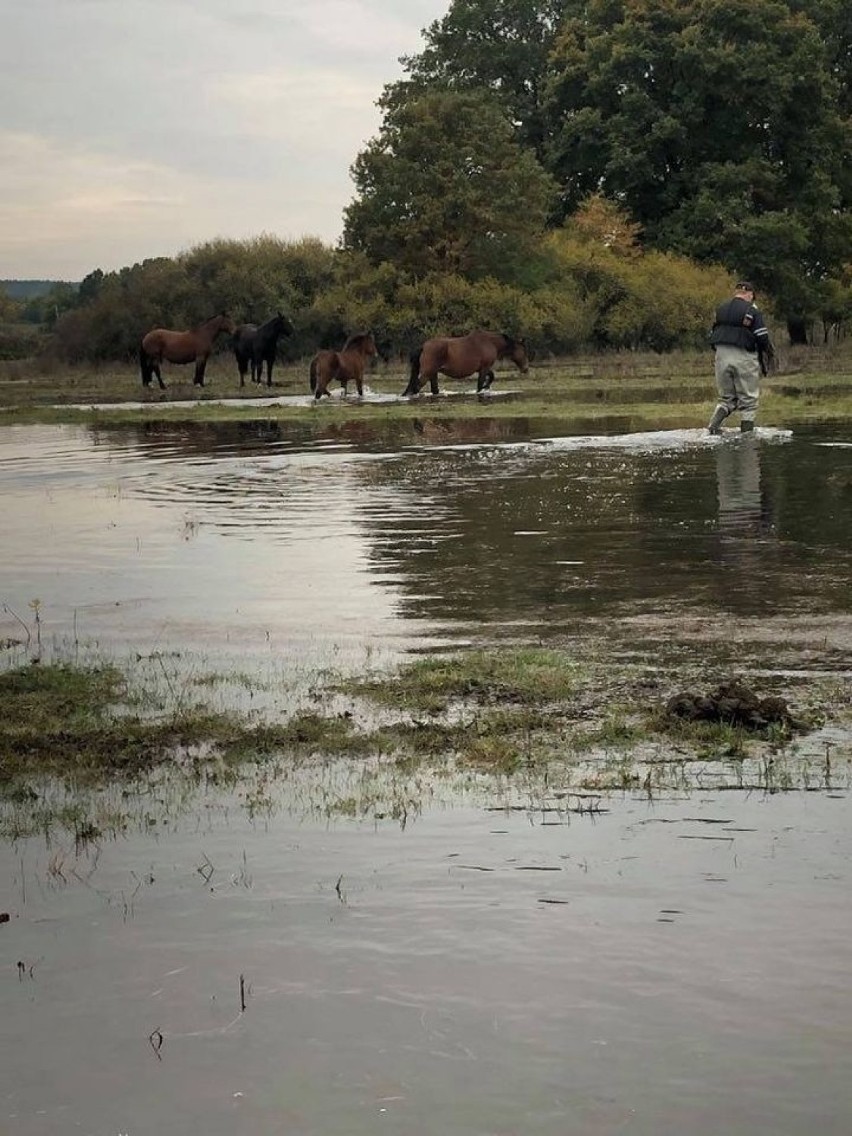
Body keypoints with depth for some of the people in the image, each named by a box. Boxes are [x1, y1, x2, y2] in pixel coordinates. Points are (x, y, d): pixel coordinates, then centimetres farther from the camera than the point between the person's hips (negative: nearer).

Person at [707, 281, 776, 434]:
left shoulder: (721, 309, 10)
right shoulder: (751, 311, -6)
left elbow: (712, 335, 13)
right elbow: (762, 338, -7)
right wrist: (769, 353, 11)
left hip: (722, 358, 4)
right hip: (744, 357, -4)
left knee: (726, 398, 15)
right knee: (748, 400, 7)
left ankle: (714, 425, -7)